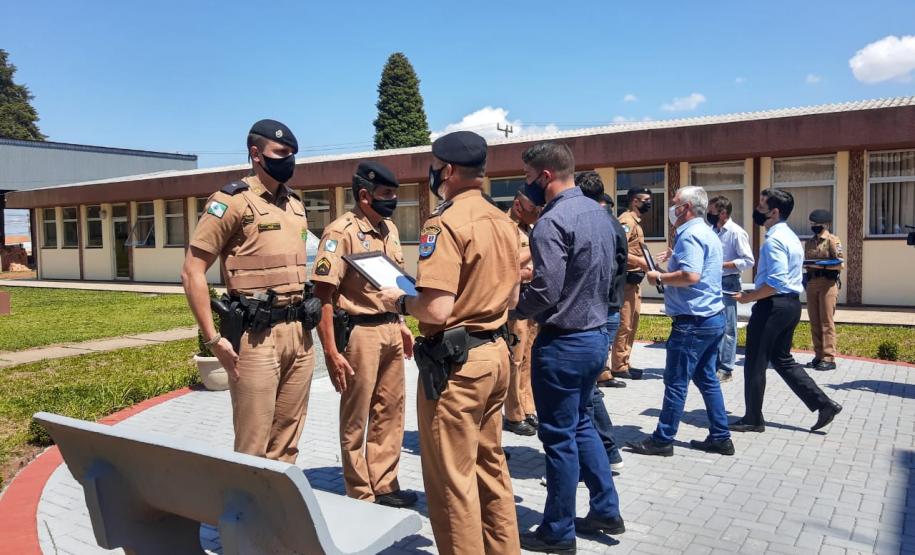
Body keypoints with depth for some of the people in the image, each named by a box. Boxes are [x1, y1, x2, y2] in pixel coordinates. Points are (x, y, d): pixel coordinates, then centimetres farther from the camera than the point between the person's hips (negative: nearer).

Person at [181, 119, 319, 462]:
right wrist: (213, 338, -13)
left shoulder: (295, 205, 15)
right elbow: (192, 272, -10)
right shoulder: (232, 201, -7)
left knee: (287, 440, 15)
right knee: (253, 445, 0)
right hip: (256, 335, -7)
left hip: (299, 331, 7)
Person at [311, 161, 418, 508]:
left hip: (390, 330, 8)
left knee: (390, 411, 14)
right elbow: (323, 293, -17)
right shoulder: (341, 232, -14)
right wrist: (331, 351, -20)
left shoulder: (389, 228, 10)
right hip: (359, 332, -7)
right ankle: (361, 496, 20)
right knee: (356, 418, 7)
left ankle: (384, 485, 29)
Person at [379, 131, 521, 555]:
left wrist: (399, 302, -7)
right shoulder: (503, 222, 9)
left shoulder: (446, 223, -18)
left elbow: (437, 310, -25)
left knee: (451, 479, 5)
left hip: (456, 361, -9)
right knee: (490, 465, 21)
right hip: (495, 353, 9)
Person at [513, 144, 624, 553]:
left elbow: (544, 292, -25)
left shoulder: (553, 221, -20)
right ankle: (605, 511, 32)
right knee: (580, 423, 23)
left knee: (559, 437, 5)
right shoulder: (598, 211, 8)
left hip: (563, 343, -9)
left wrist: (512, 308, -7)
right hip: (597, 334, 9)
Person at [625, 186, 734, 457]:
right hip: (712, 316, 10)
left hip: (693, 320, -10)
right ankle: (720, 438, 20)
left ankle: (663, 440, 7)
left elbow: (691, 276, -28)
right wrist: (674, 264, 15)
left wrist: (660, 277, -15)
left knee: (676, 382, -2)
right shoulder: (707, 233, 17)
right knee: (707, 379, 15)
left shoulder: (690, 235, -16)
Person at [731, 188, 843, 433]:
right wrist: (754, 294, 17)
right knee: (782, 359, 19)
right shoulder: (791, 236, 15)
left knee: (755, 363, 3)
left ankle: (753, 419, 13)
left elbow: (775, 282, -25)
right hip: (791, 303, 10)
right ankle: (824, 403, 15)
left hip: (773, 305, -10)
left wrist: (746, 297, -17)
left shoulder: (774, 240, -18)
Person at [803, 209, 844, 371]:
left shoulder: (833, 240, -4)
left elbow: (841, 264, -9)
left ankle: (829, 358, -4)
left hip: (827, 283, -6)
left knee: (826, 322, -7)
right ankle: (819, 356, 15)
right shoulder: (809, 242, 15)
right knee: (814, 322, 8)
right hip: (811, 283, 7)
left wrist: (821, 265, -20)